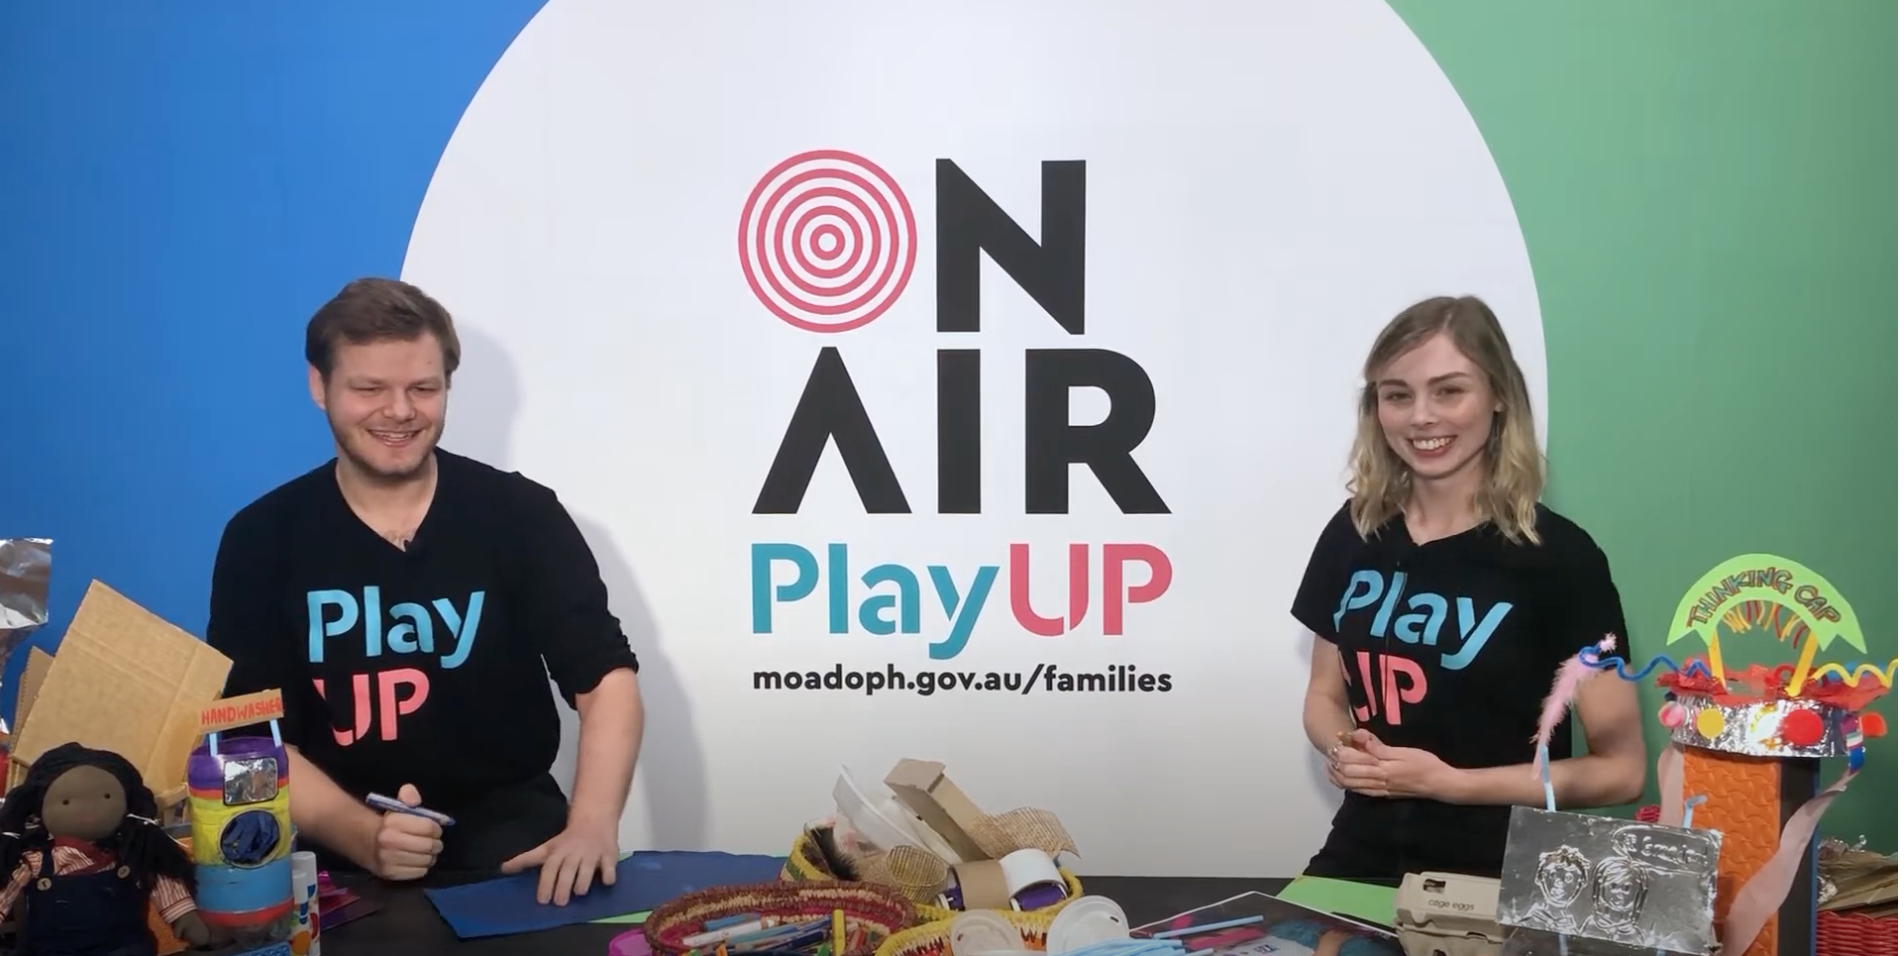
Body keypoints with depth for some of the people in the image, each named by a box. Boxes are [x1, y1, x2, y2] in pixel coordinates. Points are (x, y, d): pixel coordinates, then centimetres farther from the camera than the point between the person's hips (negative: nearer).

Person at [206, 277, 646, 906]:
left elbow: (606, 678, -6)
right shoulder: (262, 539, 0)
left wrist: (592, 824, -24)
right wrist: (361, 835, -23)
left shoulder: (521, 515, -1)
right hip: (336, 854, 0)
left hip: (507, 832, 0)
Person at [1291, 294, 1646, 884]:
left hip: (1499, 876, -3)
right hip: (1360, 858, 3)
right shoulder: (1354, 532, 3)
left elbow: (1621, 768, -6)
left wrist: (1450, 781, -15)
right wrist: (1343, 749, -6)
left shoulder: (1560, 557, -10)